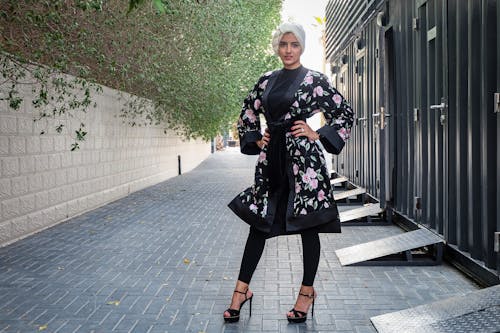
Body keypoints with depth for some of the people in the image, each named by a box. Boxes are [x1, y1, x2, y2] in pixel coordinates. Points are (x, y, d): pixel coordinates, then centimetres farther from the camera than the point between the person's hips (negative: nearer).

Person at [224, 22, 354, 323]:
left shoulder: (314, 80, -2)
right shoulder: (267, 81, 12)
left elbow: (346, 113, 1)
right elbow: (247, 114, 24)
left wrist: (318, 135, -5)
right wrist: (256, 140, 11)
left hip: (303, 158, -4)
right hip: (272, 159, 5)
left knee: (308, 225, 4)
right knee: (259, 222, 7)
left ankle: (307, 291, 19)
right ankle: (242, 289, 15)